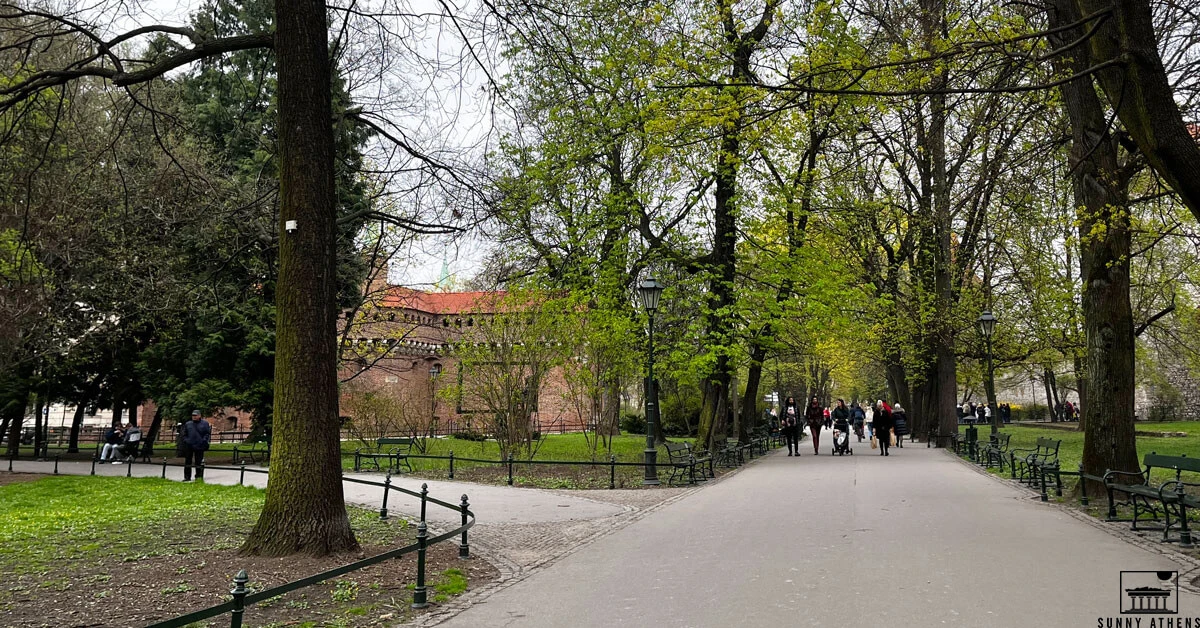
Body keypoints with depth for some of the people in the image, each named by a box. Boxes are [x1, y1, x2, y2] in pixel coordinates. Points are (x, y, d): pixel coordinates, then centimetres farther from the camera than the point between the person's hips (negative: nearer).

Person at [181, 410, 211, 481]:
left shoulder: (205, 423, 5)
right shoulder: (187, 424, 13)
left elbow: (208, 433, 2)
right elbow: (184, 434, 18)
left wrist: (204, 440, -11)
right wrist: (185, 440, 1)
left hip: (199, 446, -3)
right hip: (189, 446, 3)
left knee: (199, 462, 2)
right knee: (187, 462, 5)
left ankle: (199, 476, 11)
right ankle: (187, 477, 12)